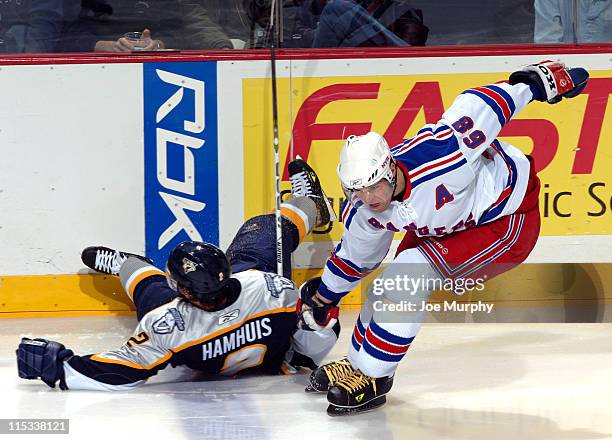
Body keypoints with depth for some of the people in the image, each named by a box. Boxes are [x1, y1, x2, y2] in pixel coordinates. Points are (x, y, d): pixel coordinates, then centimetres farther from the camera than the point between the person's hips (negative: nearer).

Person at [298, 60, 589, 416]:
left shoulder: (435, 153, -38)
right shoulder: (363, 212, -14)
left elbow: (479, 106, -26)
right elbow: (355, 256, 8)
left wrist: (538, 82, -18)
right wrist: (323, 299, 18)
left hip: (507, 219, -7)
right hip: (447, 224, 7)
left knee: (408, 274, -19)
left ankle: (372, 379, -9)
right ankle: (358, 365, 29)